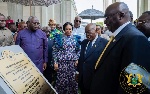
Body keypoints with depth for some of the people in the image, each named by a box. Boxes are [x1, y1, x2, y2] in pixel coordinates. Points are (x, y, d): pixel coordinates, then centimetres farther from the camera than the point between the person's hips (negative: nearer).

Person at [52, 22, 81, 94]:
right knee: (61, 80, -2)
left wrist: (77, 59, 1)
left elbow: (78, 50, 14)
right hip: (62, 62, -2)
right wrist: (55, 62, -6)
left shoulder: (76, 38, 9)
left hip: (72, 63, 3)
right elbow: (54, 51, 0)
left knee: (72, 80, 5)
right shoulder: (59, 37, 1)